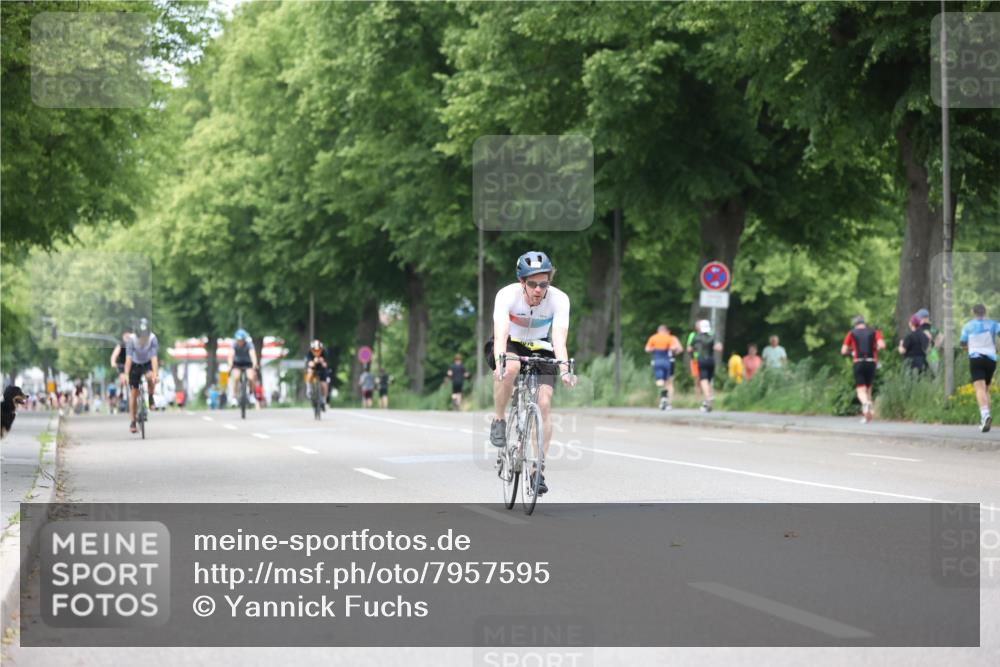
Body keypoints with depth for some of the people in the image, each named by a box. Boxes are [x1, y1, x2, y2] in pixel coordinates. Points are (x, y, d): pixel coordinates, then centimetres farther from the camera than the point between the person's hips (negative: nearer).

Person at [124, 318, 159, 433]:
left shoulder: (152, 338, -27)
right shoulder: (132, 339, -27)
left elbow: (154, 357, -33)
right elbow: (128, 359, -33)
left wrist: (155, 374, -43)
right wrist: (126, 375, -41)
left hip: (148, 364, 0)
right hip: (135, 365, 0)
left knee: (150, 377, -34)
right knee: (133, 393, -4)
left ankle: (151, 397, -4)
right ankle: (132, 422, 4)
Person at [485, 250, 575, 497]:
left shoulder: (559, 299, -25)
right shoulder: (507, 295, -28)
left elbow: (559, 338, -34)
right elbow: (501, 334, -39)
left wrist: (564, 370, -51)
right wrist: (500, 363, -57)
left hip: (540, 348, 2)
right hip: (510, 345, -2)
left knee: (544, 403, -16)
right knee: (510, 367, -38)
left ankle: (538, 470, -11)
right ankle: (498, 421, -15)